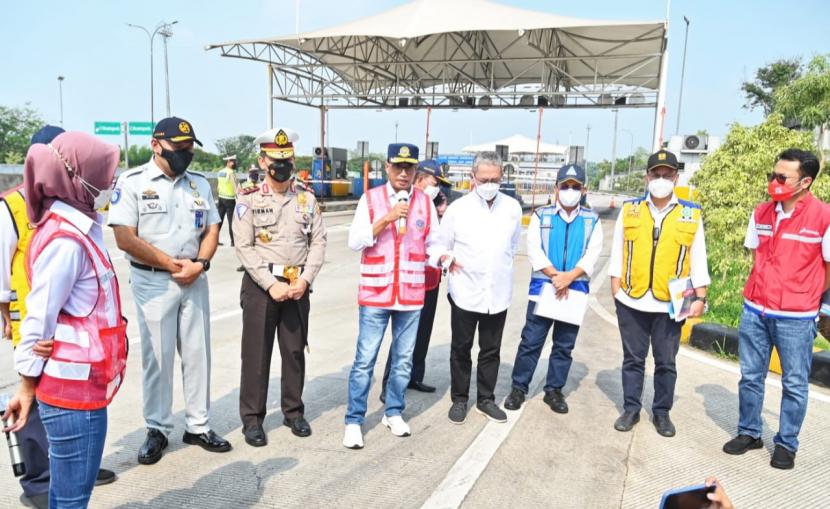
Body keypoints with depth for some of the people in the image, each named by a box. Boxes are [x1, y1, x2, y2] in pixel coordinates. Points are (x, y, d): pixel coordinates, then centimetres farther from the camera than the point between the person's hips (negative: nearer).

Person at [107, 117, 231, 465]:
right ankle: (157, 430, 19)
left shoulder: (200, 184, 9)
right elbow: (125, 239, -13)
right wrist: (172, 264, -12)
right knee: (157, 358, 4)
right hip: (153, 282, -4)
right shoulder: (132, 182, -6)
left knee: (198, 354, 9)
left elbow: (211, 230, 9)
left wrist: (199, 264, -8)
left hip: (194, 280, 5)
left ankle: (197, 426, 22)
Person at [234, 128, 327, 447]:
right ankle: (252, 418, 18)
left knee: (295, 351, 12)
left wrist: (305, 279, -10)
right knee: (256, 354, 4)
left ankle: (293, 411, 28)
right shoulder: (248, 201, -4)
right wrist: (271, 284, -16)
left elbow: (318, 242, 2)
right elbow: (244, 247, -9)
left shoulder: (307, 200, 5)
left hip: (298, 286, 3)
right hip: (260, 286, -3)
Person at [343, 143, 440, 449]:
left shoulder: (425, 202, 4)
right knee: (365, 360, 1)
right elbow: (354, 242, -12)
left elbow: (433, 242, 9)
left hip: (411, 294, 3)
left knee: (404, 359, 14)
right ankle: (354, 421, 13)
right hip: (375, 293, -3)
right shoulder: (370, 199, -3)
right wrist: (387, 218, -20)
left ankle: (394, 413, 31)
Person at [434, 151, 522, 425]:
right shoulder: (457, 208, -5)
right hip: (465, 292, -2)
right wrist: (447, 259, -15)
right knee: (461, 349, 10)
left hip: (498, 293, 2)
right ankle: (459, 399, 26)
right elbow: (442, 243, 3)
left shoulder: (512, 207, 1)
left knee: (491, 350, 13)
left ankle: (486, 399, 29)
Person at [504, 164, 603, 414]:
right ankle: (519, 387, 13)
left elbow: (592, 254, -2)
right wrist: (554, 276, -16)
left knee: (564, 345, 9)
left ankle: (554, 390, 22)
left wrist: (569, 276, -18)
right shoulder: (541, 215, 5)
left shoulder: (592, 220, 8)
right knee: (531, 341, 0)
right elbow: (533, 249, -5)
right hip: (542, 288, -1)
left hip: (575, 291, 2)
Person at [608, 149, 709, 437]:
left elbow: (698, 260, 5)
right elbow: (617, 253, 6)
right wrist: (616, 289, 2)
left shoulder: (691, 214, 3)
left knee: (666, 362, 11)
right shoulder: (629, 210, 4)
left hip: (670, 305, 0)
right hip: (631, 302, 0)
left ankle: (662, 412, 26)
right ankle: (631, 409, 24)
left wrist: (700, 297, 1)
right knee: (633, 359, 11)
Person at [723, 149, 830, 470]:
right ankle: (749, 433, 29)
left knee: (794, 384, 9)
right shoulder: (761, 213, 2)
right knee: (750, 376, 13)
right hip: (754, 310, 5)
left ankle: (786, 444, 25)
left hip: (796, 317, -4)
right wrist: (766, 291, 12)